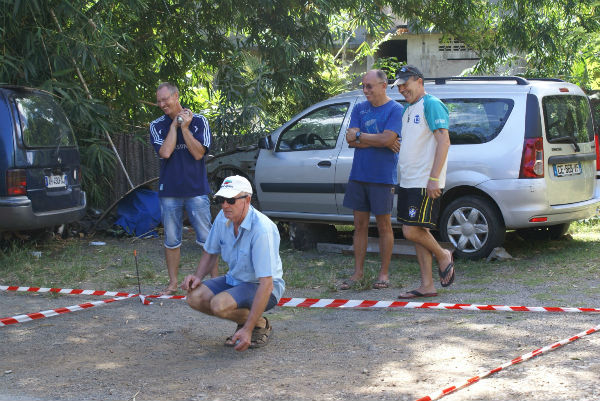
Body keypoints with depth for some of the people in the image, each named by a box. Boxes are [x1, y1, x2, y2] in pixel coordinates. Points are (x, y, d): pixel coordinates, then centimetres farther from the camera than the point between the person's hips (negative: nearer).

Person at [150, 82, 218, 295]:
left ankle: (215, 278, 11)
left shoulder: (198, 121, 0)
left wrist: (184, 128, -12)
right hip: (169, 190, 2)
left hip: (196, 189, -2)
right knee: (171, 240, 8)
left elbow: (199, 153, -10)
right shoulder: (157, 126, 4)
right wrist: (174, 125, -7)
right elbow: (165, 152, -12)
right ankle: (173, 283, 18)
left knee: (206, 238, 0)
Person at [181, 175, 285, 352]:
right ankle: (244, 321, 6)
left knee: (219, 304, -32)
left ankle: (261, 325, -3)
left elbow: (266, 285, -32)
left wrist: (248, 329, -35)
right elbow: (210, 252, 15)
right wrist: (198, 276, -7)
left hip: (263, 286, -8)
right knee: (195, 297, -14)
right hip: (235, 279, 8)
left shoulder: (262, 229, -30)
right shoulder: (223, 218, -6)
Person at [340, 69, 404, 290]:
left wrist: (359, 135, -7)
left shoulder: (395, 109, -4)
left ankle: (384, 273, 12)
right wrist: (380, 141, -10)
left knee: (384, 225, 3)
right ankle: (358, 272, 16)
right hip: (358, 175, 5)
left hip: (383, 176, -5)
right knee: (360, 225, 8)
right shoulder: (359, 109, 11)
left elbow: (388, 138, -18)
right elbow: (350, 140, -1)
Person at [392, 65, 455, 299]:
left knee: (412, 231, -13)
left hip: (425, 184, -9)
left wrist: (434, 179, -22)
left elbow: (444, 142, -16)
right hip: (408, 182, 9)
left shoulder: (431, 104, -8)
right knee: (418, 232, 8)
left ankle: (443, 256, 12)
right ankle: (427, 286, 12)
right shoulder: (407, 110, 19)